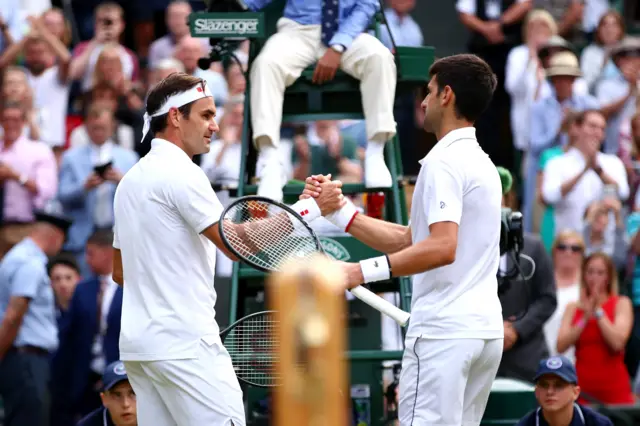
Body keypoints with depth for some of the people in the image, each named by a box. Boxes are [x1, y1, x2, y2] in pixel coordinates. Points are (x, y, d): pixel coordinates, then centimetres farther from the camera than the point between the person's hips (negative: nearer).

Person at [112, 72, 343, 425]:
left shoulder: (131, 180, 18)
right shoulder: (179, 172, -11)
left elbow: (119, 271, 23)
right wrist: (311, 208, -15)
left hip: (137, 343, 9)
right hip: (184, 344, -9)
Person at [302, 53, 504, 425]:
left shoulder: (444, 161, -11)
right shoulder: (481, 162, 19)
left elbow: (441, 248, -24)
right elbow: (408, 239, 20)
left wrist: (365, 271, -23)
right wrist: (340, 212, 17)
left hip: (444, 329, -10)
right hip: (485, 329, 10)